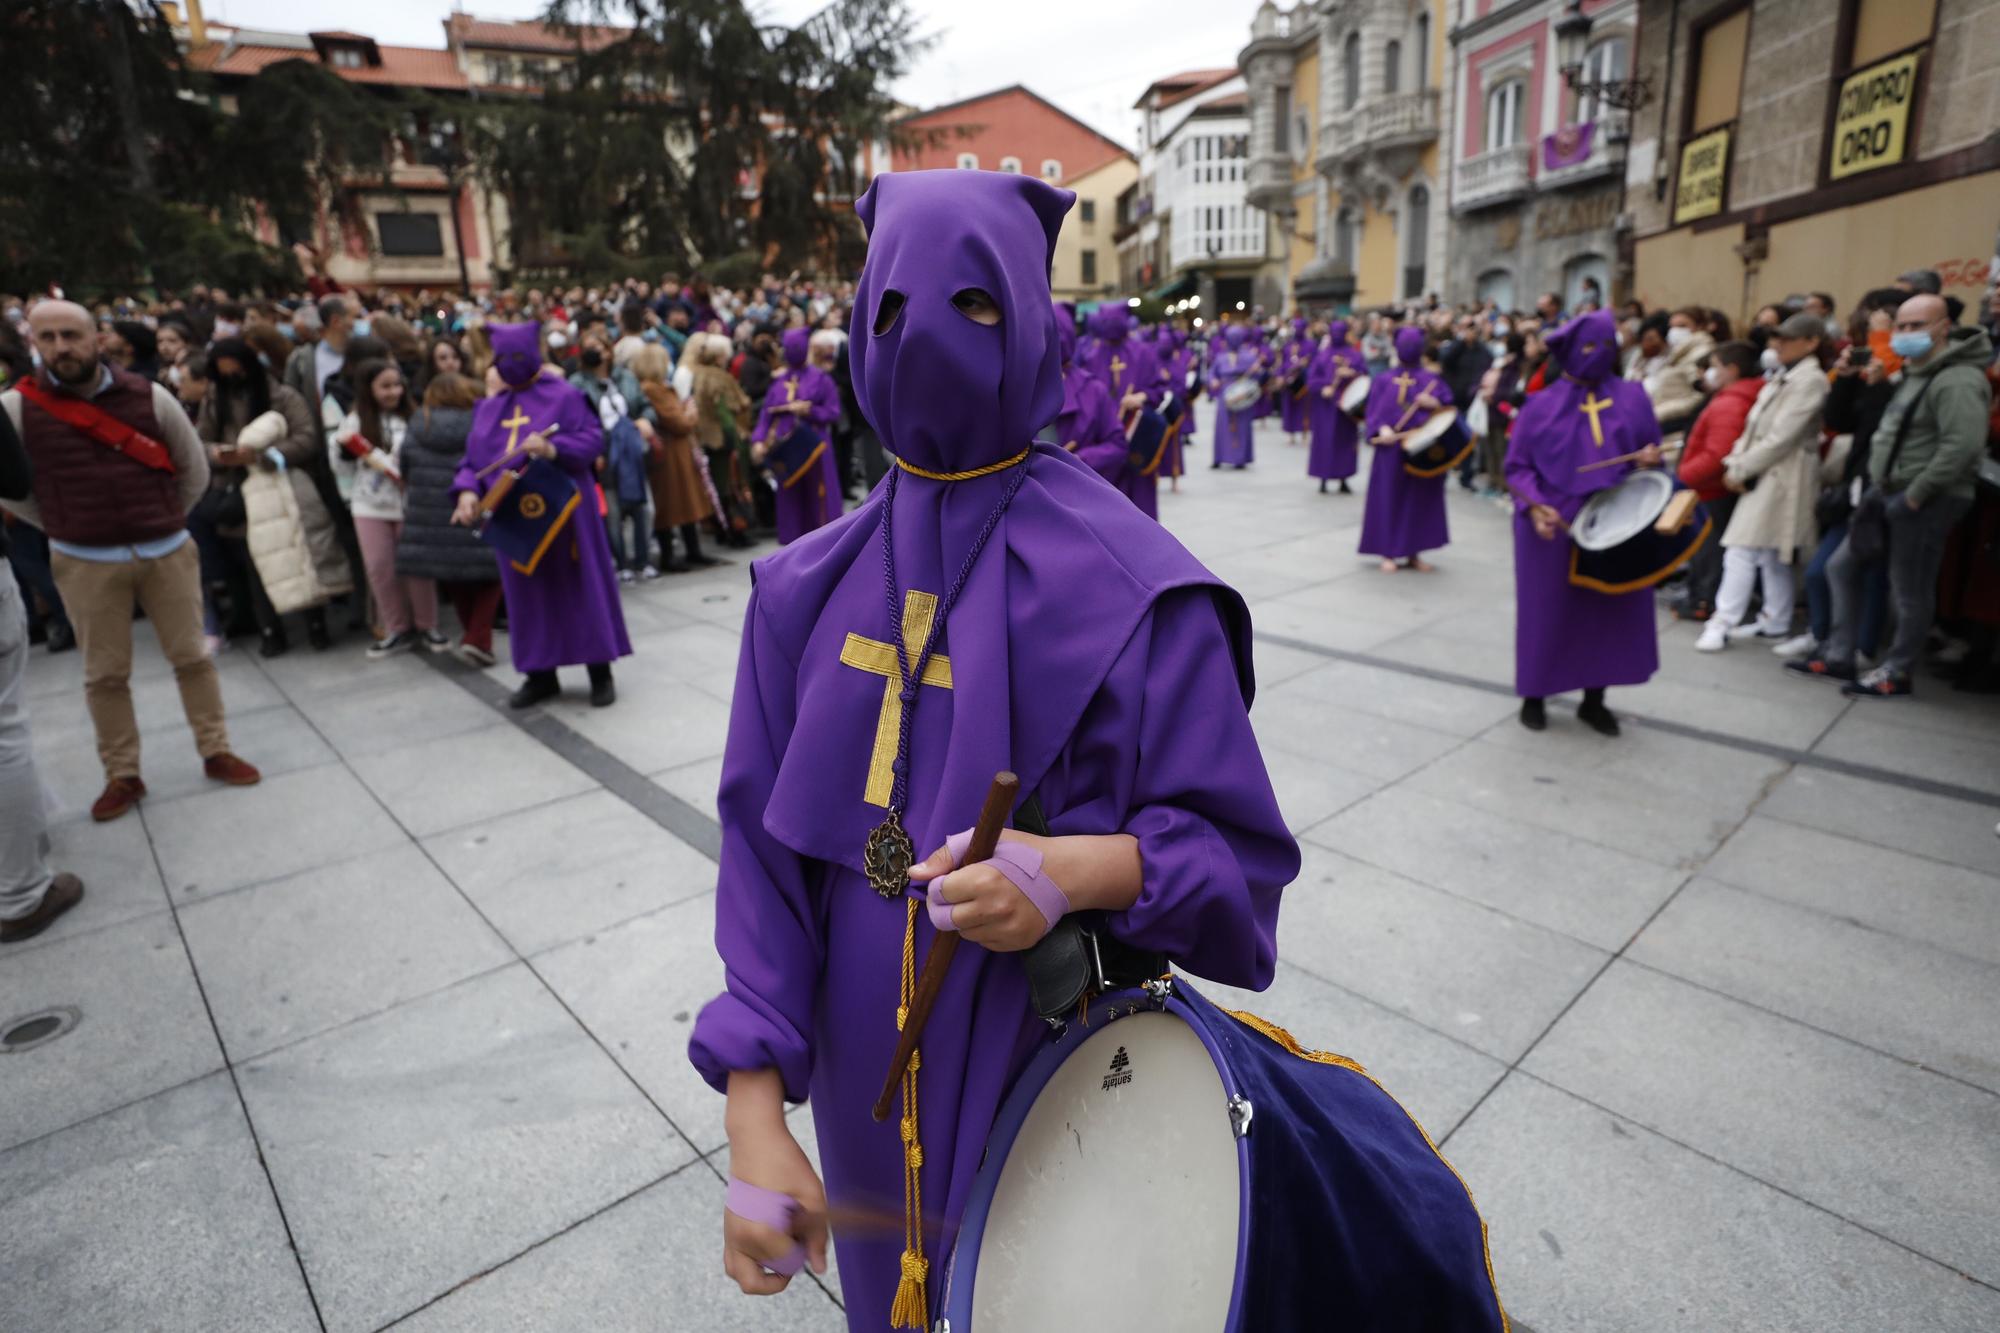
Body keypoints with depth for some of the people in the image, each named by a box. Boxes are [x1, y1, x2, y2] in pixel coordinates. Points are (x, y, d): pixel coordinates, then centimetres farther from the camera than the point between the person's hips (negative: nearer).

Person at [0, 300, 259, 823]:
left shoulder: (148, 396, -2)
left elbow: (195, 469, 8)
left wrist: (166, 523, 11)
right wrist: (61, 526, 6)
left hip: (166, 553, 0)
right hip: (85, 562, 0)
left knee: (192, 657, 8)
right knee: (104, 674, 8)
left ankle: (216, 752, 20)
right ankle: (122, 776, 18)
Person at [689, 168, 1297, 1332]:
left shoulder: (1128, 586, -15)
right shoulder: (811, 589, -4)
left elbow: (1239, 847, -11)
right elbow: (767, 847, -5)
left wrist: (1084, 867, -31)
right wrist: (754, 1113, -10)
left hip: (1062, 1072, -3)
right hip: (871, 1073, 4)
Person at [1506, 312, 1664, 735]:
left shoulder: (1633, 398, 6)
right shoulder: (1543, 405, 0)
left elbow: (1650, 450, 12)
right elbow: (1517, 466, -2)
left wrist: (1649, 458, -12)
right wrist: (1535, 506, -18)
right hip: (1554, 527, -2)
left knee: (1609, 608, 7)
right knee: (1547, 609, 4)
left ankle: (1594, 700, 21)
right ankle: (1534, 697, 18)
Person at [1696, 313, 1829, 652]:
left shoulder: (1811, 380, -11)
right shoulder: (1783, 376, 16)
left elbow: (1782, 436, -17)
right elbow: (1755, 426, 13)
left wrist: (1741, 469, -14)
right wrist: (1736, 463, 0)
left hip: (1780, 477, -9)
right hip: (1764, 475, 9)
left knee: (1742, 550, -11)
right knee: (1772, 554, 13)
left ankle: (1722, 623, -10)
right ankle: (1775, 622, 20)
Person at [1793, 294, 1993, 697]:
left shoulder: (1957, 381, -16)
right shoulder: (1914, 373, 16)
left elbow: (1963, 445, -26)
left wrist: (1917, 493, -22)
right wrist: (1880, 482, 13)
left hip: (1926, 502, -10)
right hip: (1891, 494, 10)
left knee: (1910, 591, 0)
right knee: (1842, 567, 13)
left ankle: (1896, 674, 12)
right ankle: (1838, 658, 22)